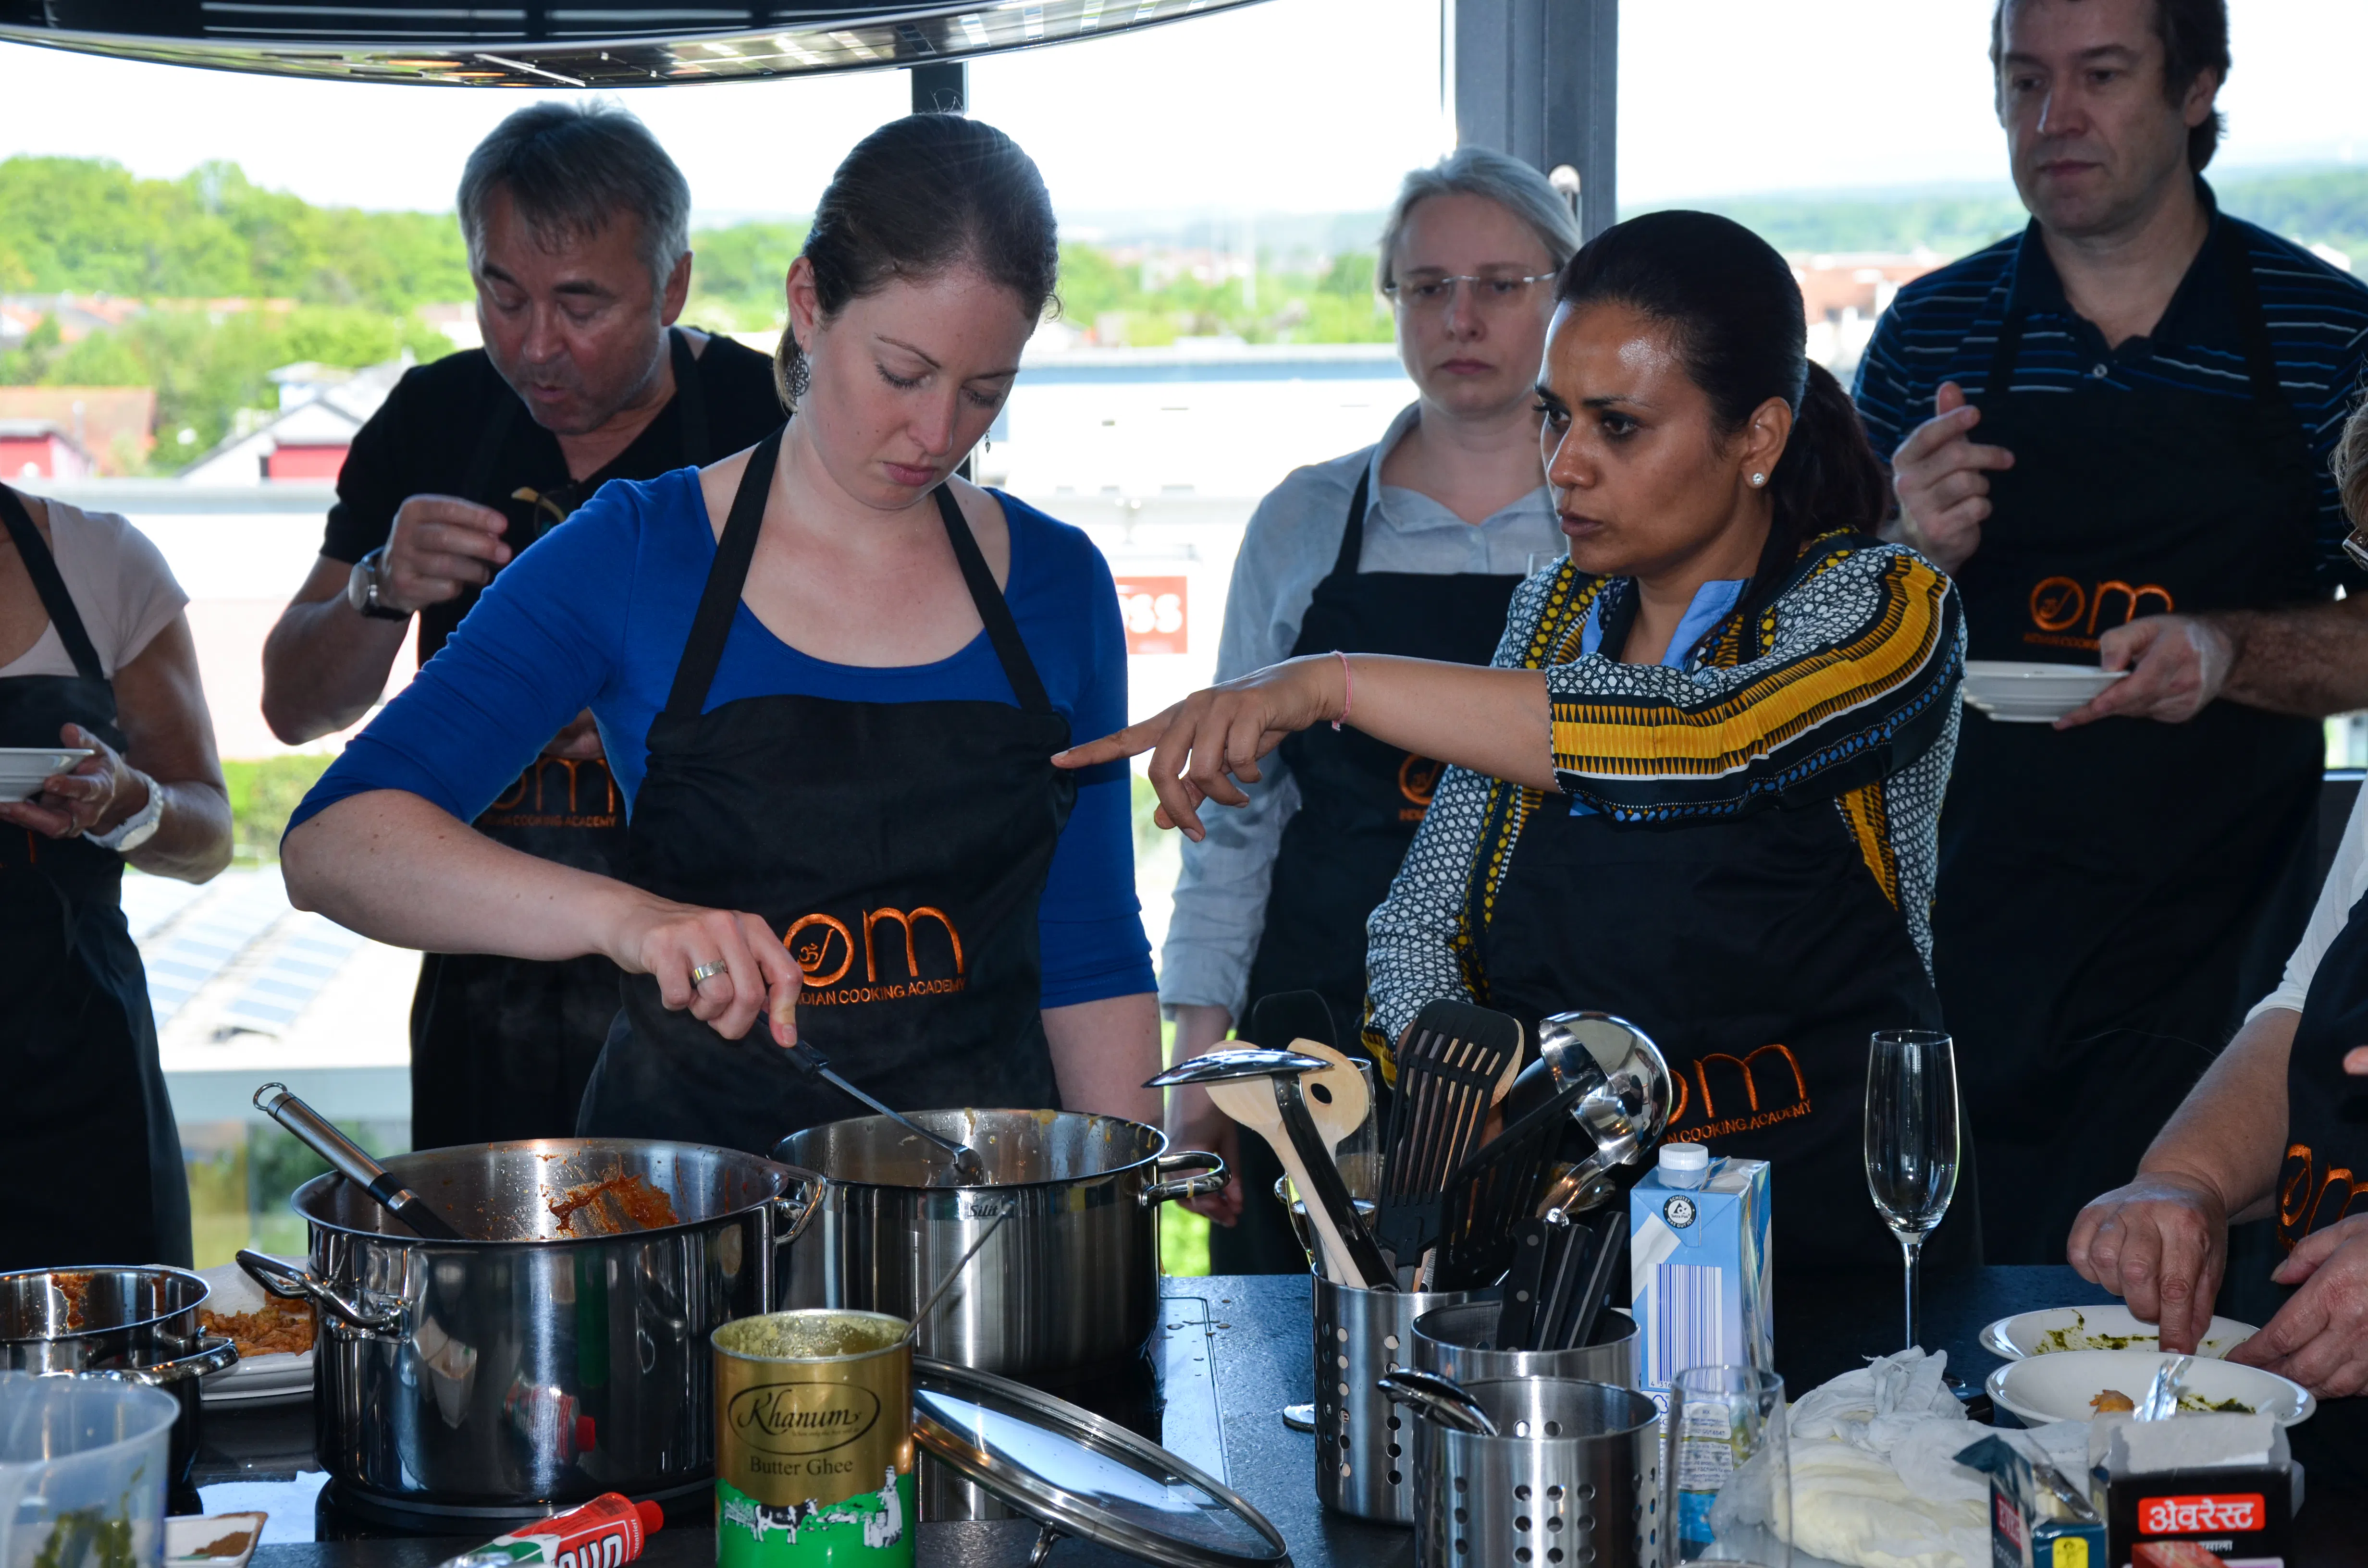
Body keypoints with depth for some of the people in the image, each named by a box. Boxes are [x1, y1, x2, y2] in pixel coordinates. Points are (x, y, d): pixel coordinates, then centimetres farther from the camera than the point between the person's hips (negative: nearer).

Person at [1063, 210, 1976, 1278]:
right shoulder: (1555, 610, 12)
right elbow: (1425, 920, 11)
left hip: (1832, 1221, -5)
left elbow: (1695, 734, -27)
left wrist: (1334, 685, -29)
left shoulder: (1883, 607, -6)